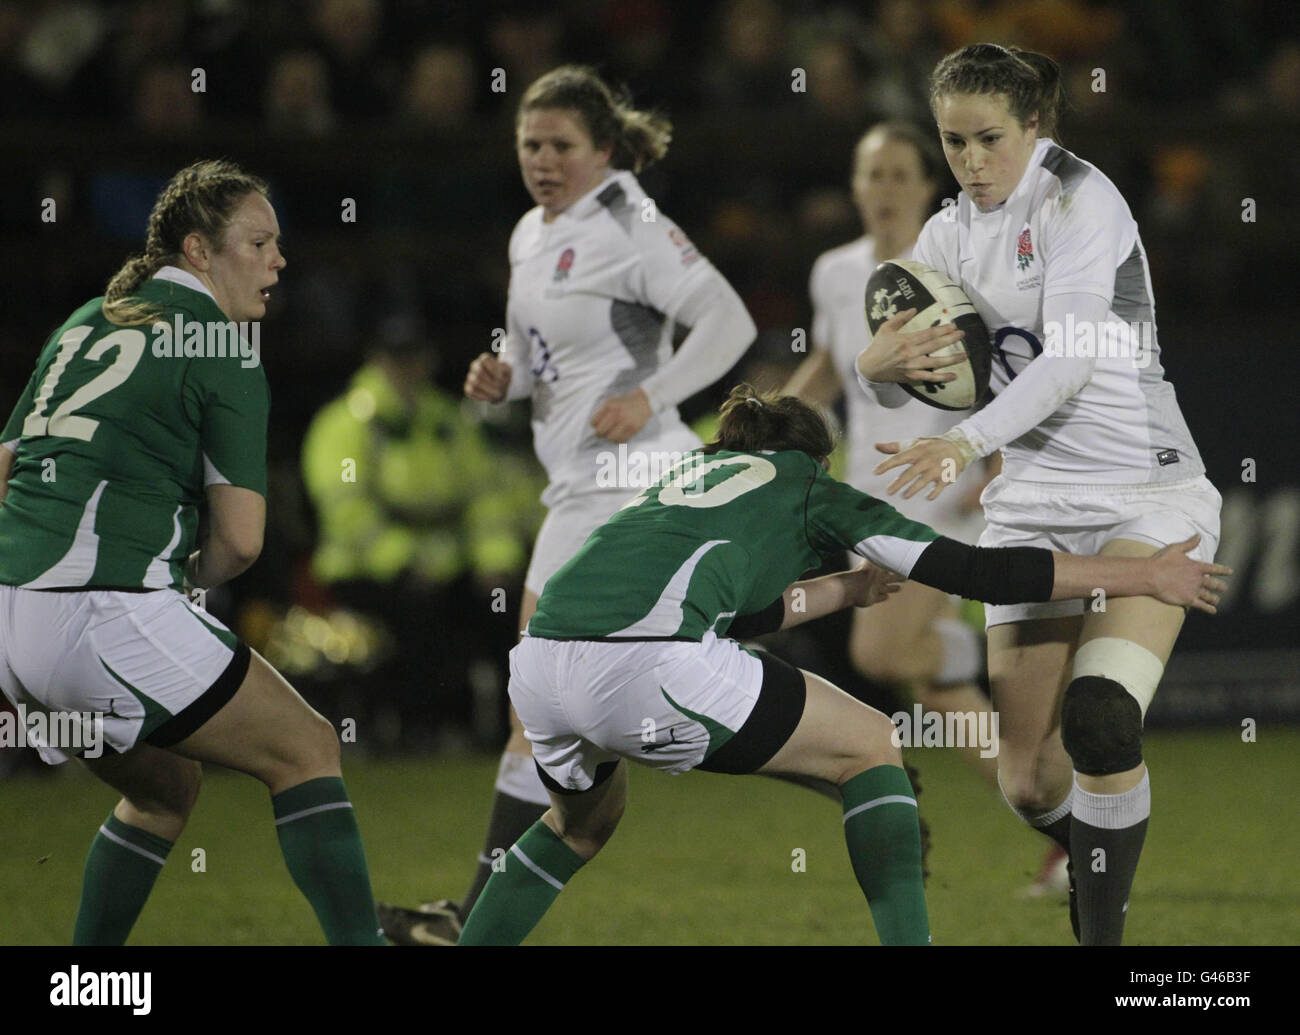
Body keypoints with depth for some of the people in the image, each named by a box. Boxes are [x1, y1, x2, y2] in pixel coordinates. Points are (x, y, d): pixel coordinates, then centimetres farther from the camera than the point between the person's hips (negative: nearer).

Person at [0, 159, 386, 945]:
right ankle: (358, 939, -10)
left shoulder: (85, 323, 21)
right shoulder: (220, 345, -1)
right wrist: (195, 577, 15)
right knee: (306, 751, 2)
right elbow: (241, 538, -6)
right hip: (112, 610, -8)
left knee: (166, 786, 26)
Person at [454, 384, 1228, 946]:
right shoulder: (812, 491, 21)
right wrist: (1146, 577, 22)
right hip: (646, 665, -6)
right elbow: (977, 572, 17)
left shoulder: (692, 473, 35)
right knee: (871, 747, 13)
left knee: (587, 815, 37)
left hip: (539, 662, 6)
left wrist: (844, 592, 57)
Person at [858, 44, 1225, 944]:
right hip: (1032, 505, 6)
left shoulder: (1079, 199, -11)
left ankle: (1103, 936, -17)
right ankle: (1102, 861, 34)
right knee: (1030, 783, 2)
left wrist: (969, 442, -36)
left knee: (1101, 720, -27)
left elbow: (1070, 359, -22)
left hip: (1147, 490, -6)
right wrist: (877, 365, -15)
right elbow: (889, 382, 10)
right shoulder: (951, 235, 9)